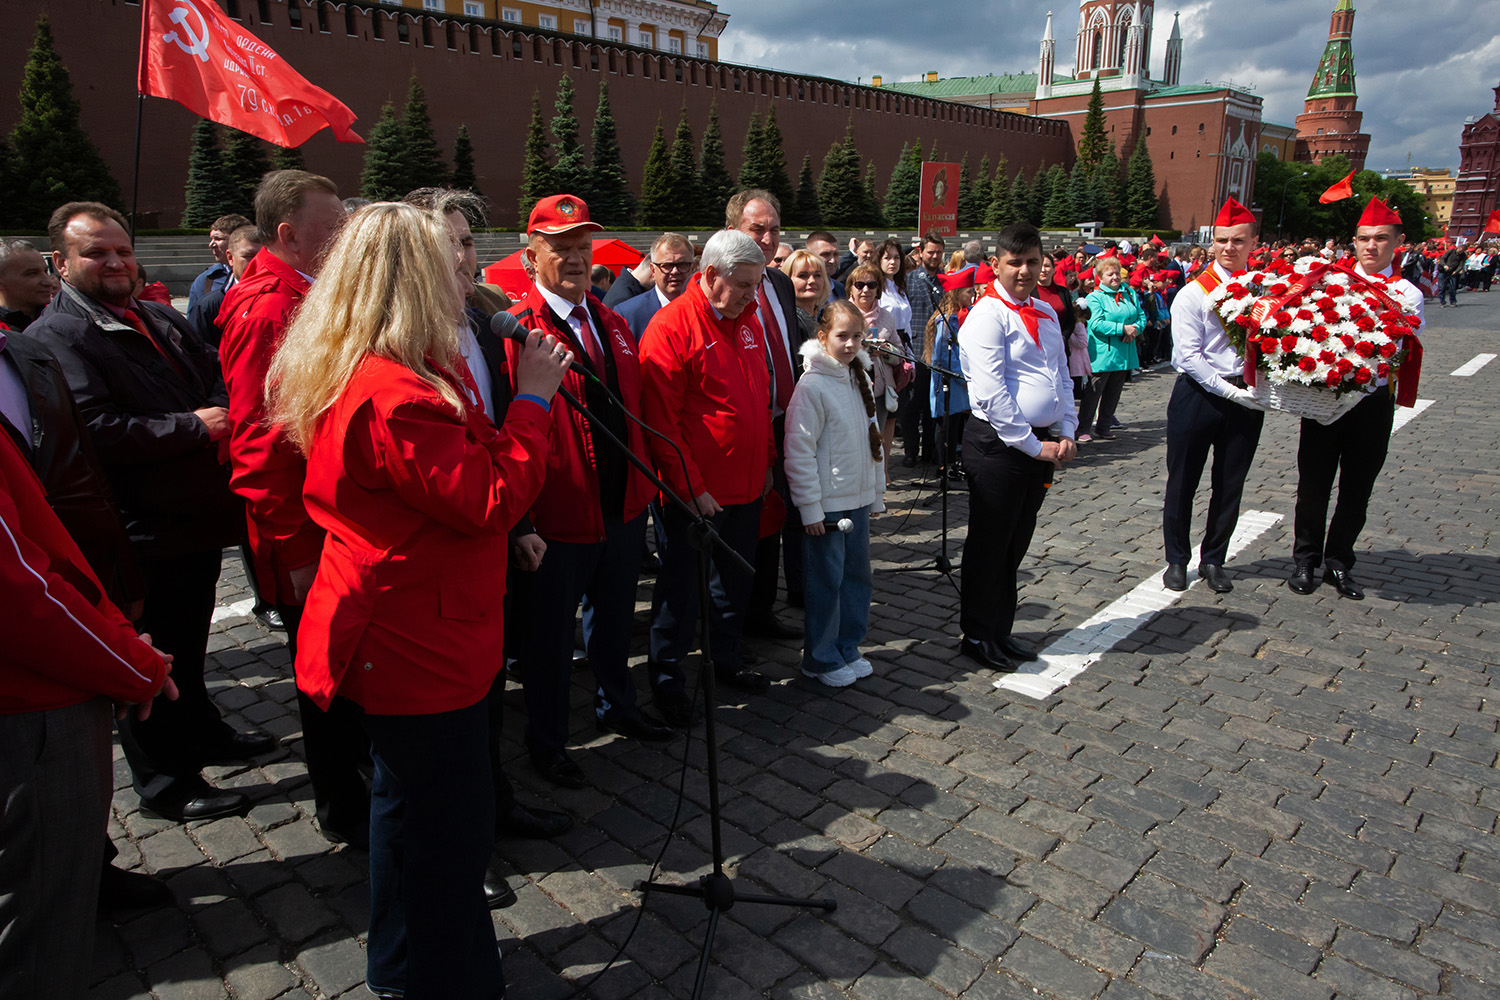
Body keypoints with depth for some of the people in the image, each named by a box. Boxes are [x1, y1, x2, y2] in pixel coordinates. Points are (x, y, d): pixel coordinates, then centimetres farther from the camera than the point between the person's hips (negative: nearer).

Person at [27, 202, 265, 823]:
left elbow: (215, 374, 23)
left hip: (199, 516, 8)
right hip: (143, 535, -8)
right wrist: (193, 426, -19)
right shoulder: (55, 337, -14)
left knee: (189, 643, 25)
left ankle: (200, 732, 45)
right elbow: (94, 429, -26)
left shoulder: (160, 319, 13)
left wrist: (222, 411, 0)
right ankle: (166, 782, 23)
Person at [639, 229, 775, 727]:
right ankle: (667, 675, 23)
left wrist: (765, 461, 14)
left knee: (735, 579, 20)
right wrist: (691, 488, -17)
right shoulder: (671, 327, -15)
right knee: (682, 586, 6)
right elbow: (662, 422, -18)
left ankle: (727, 658, 38)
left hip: (746, 486, 7)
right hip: (696, 493, -7)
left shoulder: (747, 319, 8)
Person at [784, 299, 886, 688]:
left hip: (859, 500, 8)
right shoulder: (813, 385, -13)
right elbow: (799, 452, -15)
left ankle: (848, 649, 29)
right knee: (826, 582, 0)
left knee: (858, 576, 14)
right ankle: (821, 660, 15)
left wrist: (877, 494, 15)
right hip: (826, 504, -7)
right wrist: (810, 508, -16)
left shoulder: (859, 379, 10)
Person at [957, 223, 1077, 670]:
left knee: (1016, 541, 15)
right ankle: (977, 636, 16)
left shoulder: (1045, 313, 14)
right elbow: (991, 394, -18)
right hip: (998, 444, -8)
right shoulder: (988, 315, -12)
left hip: (1042, 444, 8)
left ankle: (1000, 630, 27)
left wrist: (1066, 434, 4)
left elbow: (1062, 377, 18)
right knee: (990, 544, 2)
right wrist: (1033, 445, -16)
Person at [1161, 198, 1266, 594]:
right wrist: (1228, 390, -16)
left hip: (1246, 398, 3)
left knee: (1230, 486, 11)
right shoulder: (1194, 293, -6)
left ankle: (1213, 560, 26)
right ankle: (1176, 560, 21)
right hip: (1198, 396, -3)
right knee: (1182, 482, 6)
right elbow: (1187, 356, -12)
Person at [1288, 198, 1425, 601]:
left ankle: (1339, 562, 25)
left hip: (1373, 400, 1)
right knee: (1314, 484, 7)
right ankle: (1305, 560, 23)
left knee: (1357, 489, 10)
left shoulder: (1407, 294, 3)